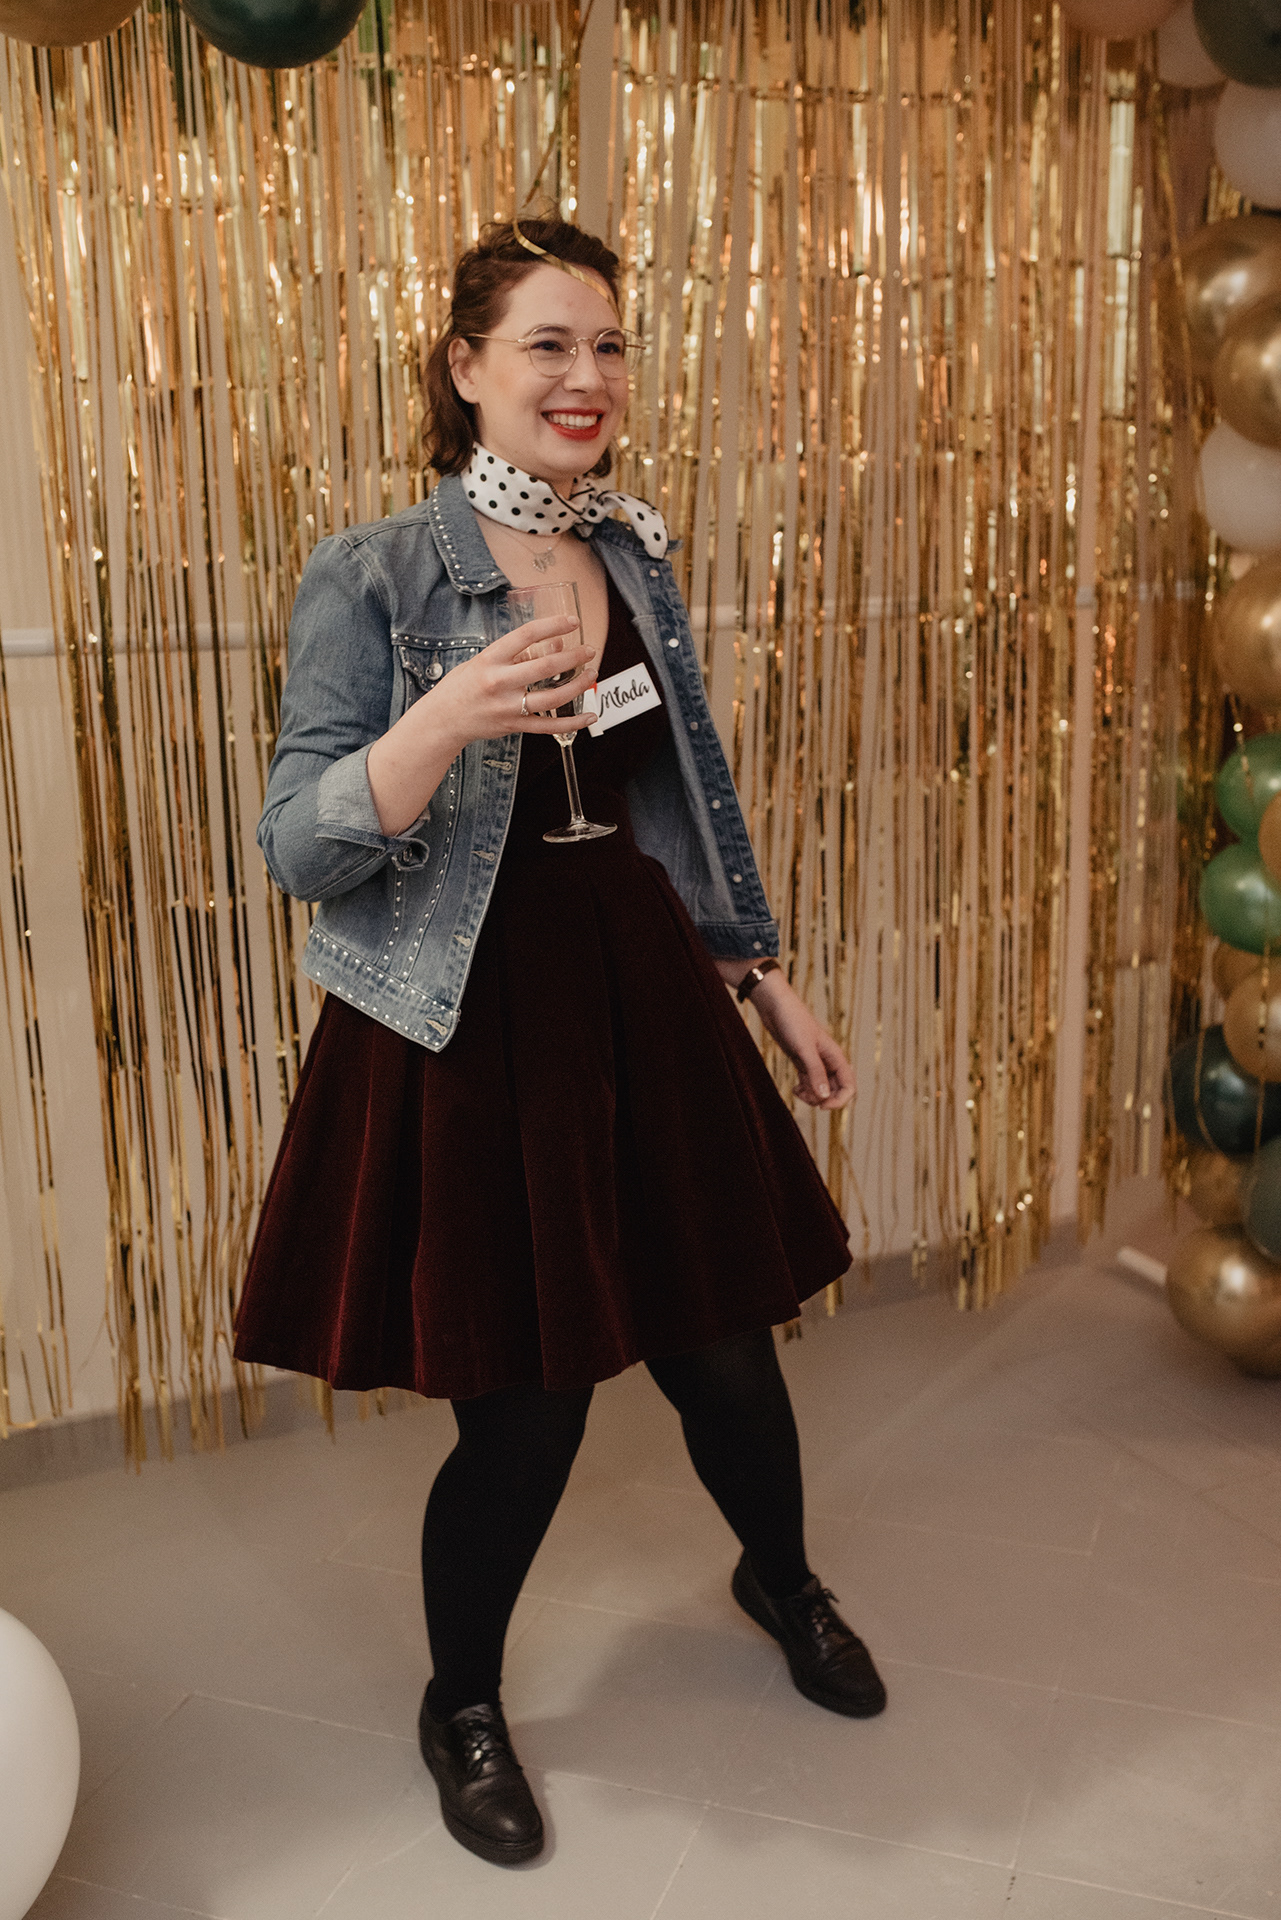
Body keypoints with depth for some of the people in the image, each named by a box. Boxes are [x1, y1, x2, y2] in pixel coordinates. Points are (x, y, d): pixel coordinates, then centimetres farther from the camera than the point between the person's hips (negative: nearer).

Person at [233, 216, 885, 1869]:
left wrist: (772, 987, 15)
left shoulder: (636, 558, 7)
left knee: (725, 1352, 15)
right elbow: (297, 850, -13)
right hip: (472, 1033, -5)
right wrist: (446, 722, -30)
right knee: (524, 1415, 4)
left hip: (645, 1004, 5)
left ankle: (781, 1581, 50)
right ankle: (459, 1702, 36)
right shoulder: (370, 579, -9)